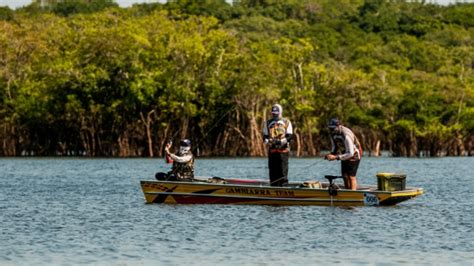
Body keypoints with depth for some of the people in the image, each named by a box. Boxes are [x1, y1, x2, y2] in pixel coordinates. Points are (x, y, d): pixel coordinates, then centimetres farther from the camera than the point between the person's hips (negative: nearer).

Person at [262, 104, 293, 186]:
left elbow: (289, 136, 0)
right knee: (273, 170, 1)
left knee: (283, 170, -8)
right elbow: (265, 136, 12)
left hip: (283, 150, -3)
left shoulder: (286, 123, 8)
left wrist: (282, 141, -19)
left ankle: (283, 185, -9)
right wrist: (267, 141, -12)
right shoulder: (268, 123, 16)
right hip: (272, 150, 3)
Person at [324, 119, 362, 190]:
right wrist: (331, 154, -15)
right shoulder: (333, 134, -9)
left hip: (354, 155, -8)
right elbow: (335, 147, 7)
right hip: (345, 155, 8)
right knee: (345, 176, 5)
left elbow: (350, 154, -34)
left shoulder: (346, 136, -34)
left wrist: (335, 157, -37)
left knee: (351, 176, -12)